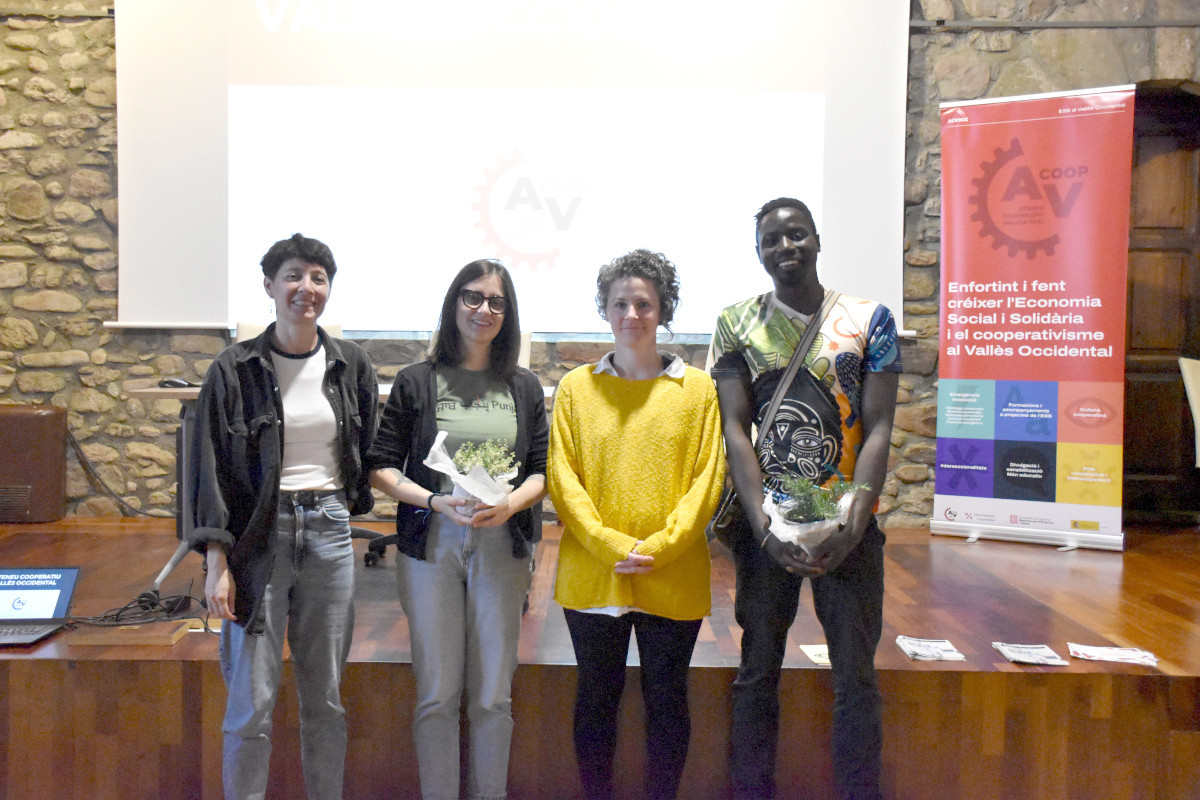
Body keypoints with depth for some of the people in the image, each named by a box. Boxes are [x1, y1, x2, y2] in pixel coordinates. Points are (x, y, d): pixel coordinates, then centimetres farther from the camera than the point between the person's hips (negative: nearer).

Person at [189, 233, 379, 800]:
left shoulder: (350, 364, 6)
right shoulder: (235, 368, -2)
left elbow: (369, 453, 16)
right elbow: (211, 468, -4)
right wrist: (217, 563, -8)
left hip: (330, 535, 3)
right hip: (260, 537, -2)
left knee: (325, 696, 11)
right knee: (252, 700, 1)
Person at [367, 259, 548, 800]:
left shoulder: (525, 388, 9)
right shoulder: (417, 382, 3)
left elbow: (542, 471, 9)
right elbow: (381, 467, 2)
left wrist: (511, 504, -11)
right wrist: (436, 501, -13)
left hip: (501, 547, 2)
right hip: (432, 545, -1)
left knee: (493, 695, 8)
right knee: (437, 693, 4)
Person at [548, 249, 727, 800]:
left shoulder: (697, 388, 3)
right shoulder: (575, 387, 4)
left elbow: (707, 478, -2)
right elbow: (562, 479, -2)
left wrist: (657, 548, -13)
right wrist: (611, 546, -13)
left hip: (674, 578, 0)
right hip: (592, 576, 1)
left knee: (666, 697, 11)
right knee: (596, 694, 12)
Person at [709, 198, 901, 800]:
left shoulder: (868, 320, 2)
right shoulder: (736, 325, 3)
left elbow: (878, 428, -3)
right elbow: (735, 430, -3)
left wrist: (853, 523, -16)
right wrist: (765, 528, -15)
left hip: (849, 526, 0)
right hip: (765, 526, 1)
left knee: (856, 678, 6)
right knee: (758, 672, 10)